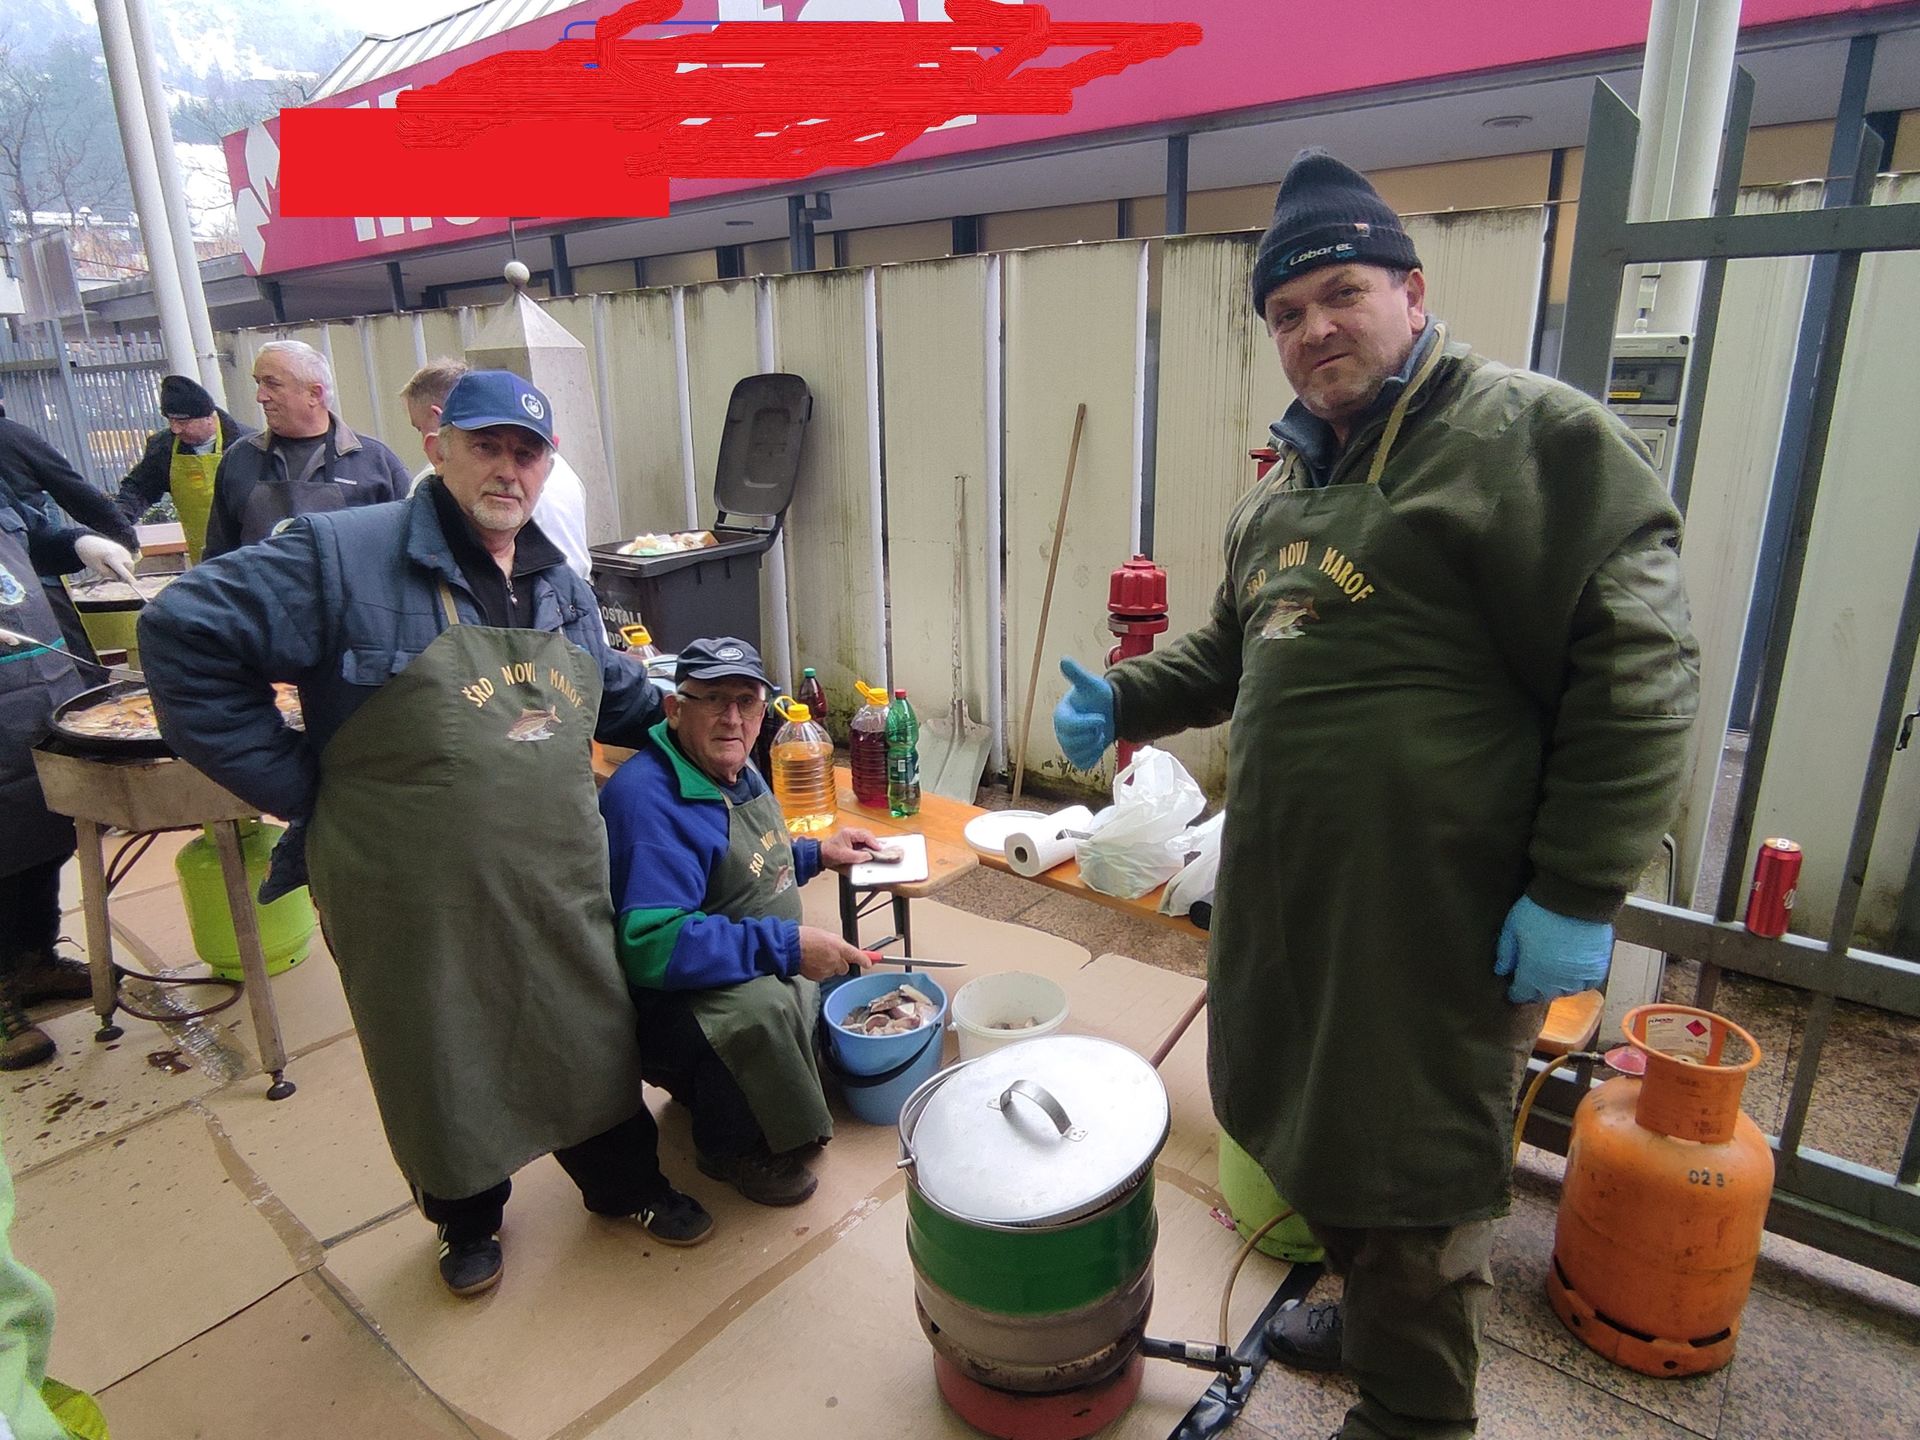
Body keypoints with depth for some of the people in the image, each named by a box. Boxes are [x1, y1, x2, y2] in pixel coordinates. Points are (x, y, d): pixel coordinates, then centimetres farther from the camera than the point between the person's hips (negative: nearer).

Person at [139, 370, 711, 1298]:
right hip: (419, 901, -4)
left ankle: (625, 1183, 44)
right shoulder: (342, 556, -13)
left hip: (559, 887, 5)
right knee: (445, 1068, 16)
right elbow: (182, 638, -15)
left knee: (591, 1039, 18)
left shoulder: (560, 587, 9)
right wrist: (304, 788, -14)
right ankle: (467, 1221, 45)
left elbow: (615, 699, 22)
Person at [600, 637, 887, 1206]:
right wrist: (787, 945, -35)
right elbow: (652, 945, -36)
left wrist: (817, 853, 7)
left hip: (764, 968, 10)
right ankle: (732, 1148, -5)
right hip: (671, 1004, -10)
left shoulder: (736, 772, 4)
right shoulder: (648, 798, -27)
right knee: (762, 1007, -37)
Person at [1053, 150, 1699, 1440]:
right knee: (1319, 1126, 22)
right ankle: (1367, 1317, 48)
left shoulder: (1530, 436, -11)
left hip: (1441, 917, -8)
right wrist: (1126, 701, 9)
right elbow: (1233, 646, 25)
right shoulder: (1291, 480, 14)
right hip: (1293, 896, 8)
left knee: (1413, 1165, 8)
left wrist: (1579, 892, -18)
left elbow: (1638, 669, -16)